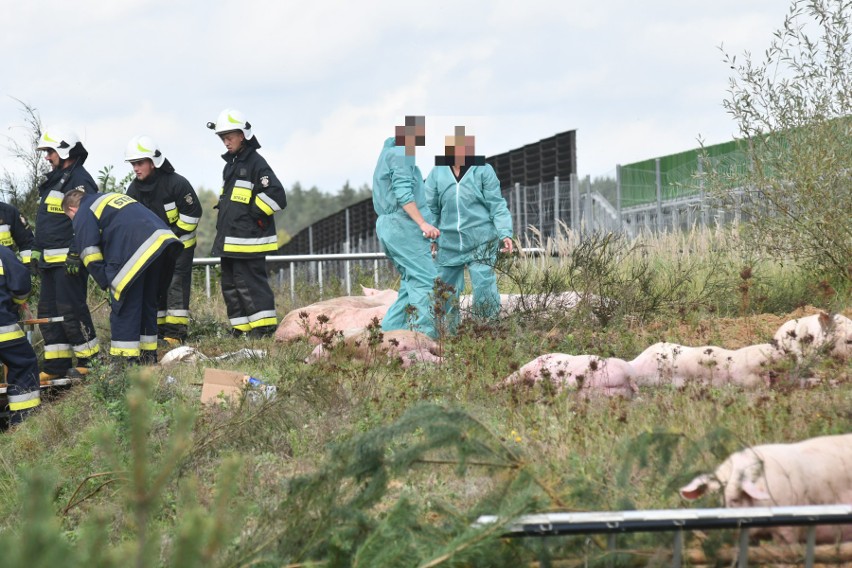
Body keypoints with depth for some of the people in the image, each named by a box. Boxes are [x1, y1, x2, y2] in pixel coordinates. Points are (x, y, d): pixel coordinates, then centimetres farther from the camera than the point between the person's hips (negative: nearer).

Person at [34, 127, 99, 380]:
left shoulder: (79, 180, -12)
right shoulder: (55, 179, 20)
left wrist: (76, 254, -25)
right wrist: (37, 254, 25)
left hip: (70, 261, -10)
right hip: (50, 261, 11)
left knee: (70, 309, -11)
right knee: (48, 310, 9)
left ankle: (89, 360, -3)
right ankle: (56, 365, 12)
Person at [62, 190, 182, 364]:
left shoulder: (84, 214, 11)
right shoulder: (112, 197, 36)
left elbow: (90, 257, 1)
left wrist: (106, 282, 7)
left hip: (136, 251, -8)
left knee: (124, 310, -1)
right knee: (147, 304, 19)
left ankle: (127, 361, -3)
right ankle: (149, 357, 25)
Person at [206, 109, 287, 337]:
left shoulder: (256, 163, -11)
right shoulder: (230, 165, 18)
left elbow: (276, 195, -19)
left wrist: (253, 213, -14)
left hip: (248, 241, -10)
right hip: (229, 241, 10)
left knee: (250, 283, -10)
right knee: (230, 285, 11)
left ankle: (264, 327, -6)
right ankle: (241, 328, 17)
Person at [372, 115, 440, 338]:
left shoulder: (391, 151, 23)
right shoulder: (401, 153, -9)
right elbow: (403, 193, -18)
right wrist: (423, 223, -23)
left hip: (388, 226, 10)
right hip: (402, 225, -10)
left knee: (411, 282, 10)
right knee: (425, 281, -14)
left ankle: (390, 329, 4)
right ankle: (427, 332, -22)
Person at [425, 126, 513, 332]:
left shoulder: (483, 171, -2)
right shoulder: (437, 173, 5)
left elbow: (497, 205, -3)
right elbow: (431, 208, 10)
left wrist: (505, 233, -13)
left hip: (481, 241, -3)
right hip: (449, 243, 3)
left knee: (484, 286, -12)